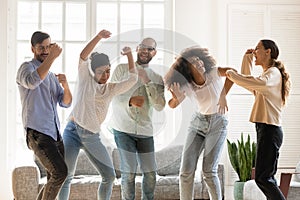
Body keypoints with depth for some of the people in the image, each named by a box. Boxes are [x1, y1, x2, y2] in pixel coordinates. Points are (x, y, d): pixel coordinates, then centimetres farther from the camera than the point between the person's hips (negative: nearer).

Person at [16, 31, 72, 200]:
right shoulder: (27, 67, -2)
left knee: (55, 180, 9)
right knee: (60, 172, -20)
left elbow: (66, 102, 10)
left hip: (55, 134, 8)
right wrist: (52, 57, -32)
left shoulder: (52, 76, 22)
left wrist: (65, 85, -10)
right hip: (38, 133, -8)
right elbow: (32, 82, -29)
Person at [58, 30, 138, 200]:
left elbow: (133, 79, 4)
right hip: (73, 131, -4)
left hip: (93, 137, 4)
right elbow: (83, 57, -13)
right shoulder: (85, 80, 2)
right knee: (66, 176, -8)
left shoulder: (112, 89, 11)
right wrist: (98, 37, -24)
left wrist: (129, 54, -2)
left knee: (110, 175, 2)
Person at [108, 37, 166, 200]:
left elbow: (159, 106, -3)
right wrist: (130, 101, -20)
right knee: (129, 171, -8)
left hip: (145, 131, 3)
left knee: (150, 173, 2)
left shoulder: (157, 78, 10)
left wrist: (147, 82, -12)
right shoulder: (122, 69, 3)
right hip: (123, 129, -3)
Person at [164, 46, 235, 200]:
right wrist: (176, 98, -24)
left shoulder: (213, 73, -18)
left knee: (209, 171, -11)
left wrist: (223, 95, -40)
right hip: (198, 122, 3)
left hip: (218, 122, -3)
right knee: (186, 170, -4)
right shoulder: (187, 87, -11)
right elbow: (172, 105, -1)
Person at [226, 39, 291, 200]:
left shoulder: (273, 72, -8)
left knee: (262, 178, -13)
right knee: (267, 178, 9)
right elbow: (249, 83, 38)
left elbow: (261, 83, -32)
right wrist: (247, 59, 26)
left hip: (270, 130, -10)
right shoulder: (268, 73, 23)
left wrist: (233, 75, -24)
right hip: (265, 129, 10)